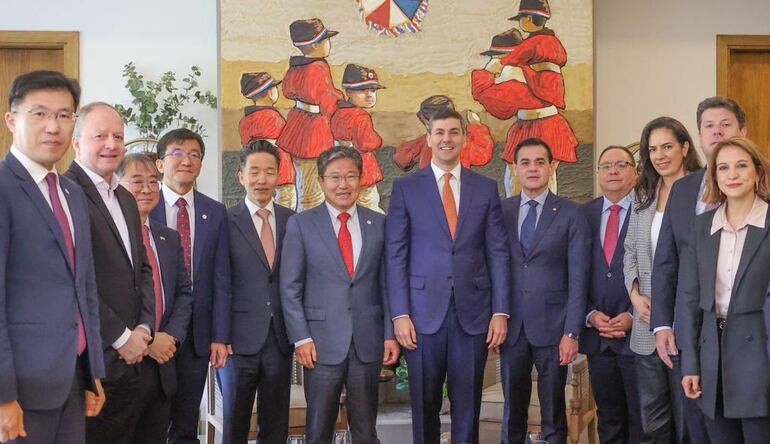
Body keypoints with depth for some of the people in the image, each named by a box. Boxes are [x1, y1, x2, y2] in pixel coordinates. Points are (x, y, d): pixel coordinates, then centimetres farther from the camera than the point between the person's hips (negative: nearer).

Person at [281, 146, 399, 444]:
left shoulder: (378, 224, 7)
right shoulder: (301, 224, 0)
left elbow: (385, 283, 8)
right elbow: (290, 288, -1)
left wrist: (390, 334, 2)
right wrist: (301, 338, -8)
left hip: (368, 342, 2)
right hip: (322, 342, -2)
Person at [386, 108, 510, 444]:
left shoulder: (486, 188, 8)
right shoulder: (406, 187, 3)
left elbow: (498, 253, 5)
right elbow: (396, 255, 0)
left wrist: (501, 311, -2)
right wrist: (400, 314, -7)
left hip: (473, 312, 1)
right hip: (424, 312, -1)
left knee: (467, 407, 7)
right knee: (424, 406, 9)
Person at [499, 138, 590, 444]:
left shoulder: (571, 214, -1)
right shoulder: (501, 211, 6)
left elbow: (578, 278, -5)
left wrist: (572, 332, -11)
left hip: (552, 327, -2)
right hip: (512, 327, 2)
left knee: (553, 413, 6)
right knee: (512, 413, 10)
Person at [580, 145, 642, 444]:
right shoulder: (584, 214, 9)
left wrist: (634, 316, -12)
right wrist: (591, 315, -4)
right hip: (597, 336, 4)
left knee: (641, 419, 3)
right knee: (608, 419, 13)